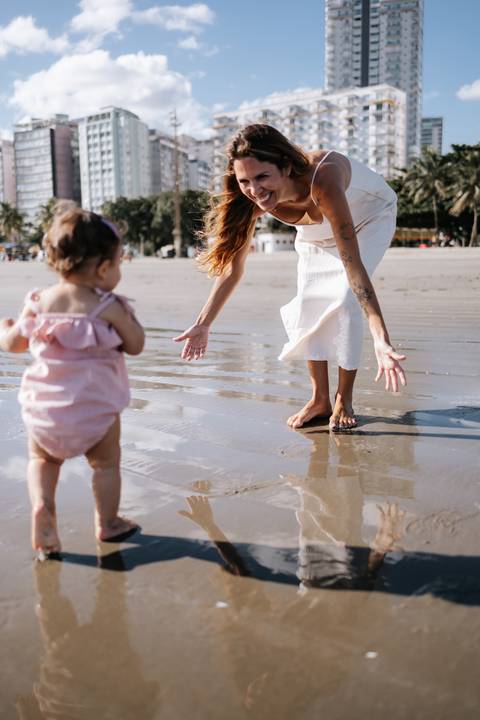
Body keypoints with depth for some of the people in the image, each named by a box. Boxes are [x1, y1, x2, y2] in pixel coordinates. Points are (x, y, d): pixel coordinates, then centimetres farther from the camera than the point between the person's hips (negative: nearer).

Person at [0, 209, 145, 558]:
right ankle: (107, 522, 28)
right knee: (106, 463, 17)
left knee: (42, 459, 24)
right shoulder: (109, 308, -13)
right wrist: (129, 316, 12)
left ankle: (42, 505, 3)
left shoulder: (38, 303, -3)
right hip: (95, 405, -3)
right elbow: (135, 346, -3)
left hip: (45, 407, 3)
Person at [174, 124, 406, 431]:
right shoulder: (253, 200, -28)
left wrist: (381, 339, -54)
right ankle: (320, 400, 6)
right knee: (307, 304, -7)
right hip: (319, 229, 5)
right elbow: (232, 264, -17)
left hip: (370, 217, -5)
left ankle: (344, 400, -7)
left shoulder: (321, 181, -45)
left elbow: (353, 264, -48)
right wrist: (203, 324, -15)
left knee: (345, 299, -22)